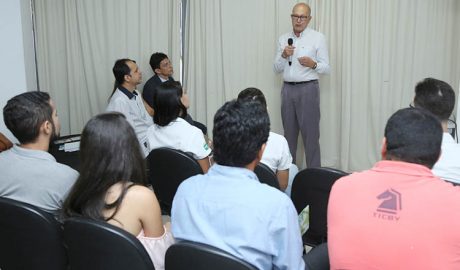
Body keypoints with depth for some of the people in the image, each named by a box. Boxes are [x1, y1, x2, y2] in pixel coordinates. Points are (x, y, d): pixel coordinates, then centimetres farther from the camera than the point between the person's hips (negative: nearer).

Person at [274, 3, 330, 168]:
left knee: (310, 134, -3)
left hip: (308, 89, -4)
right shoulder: (283, 39, 11)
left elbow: (326, 68, -2)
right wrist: (284, 56, -9)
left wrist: (313, 64, -21)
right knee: (289, 133, 11)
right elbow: (277, 69, 9)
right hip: (288, 89, 4)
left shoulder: (318, 38, 0)